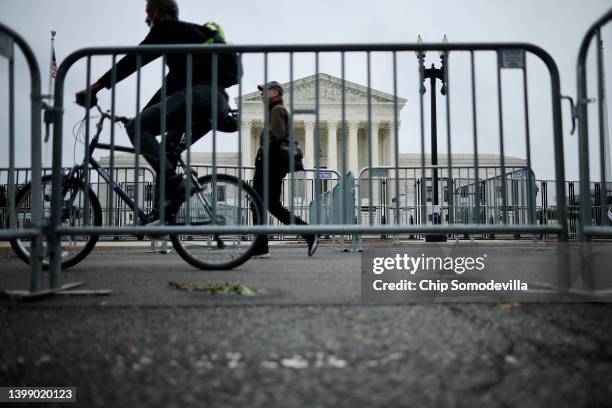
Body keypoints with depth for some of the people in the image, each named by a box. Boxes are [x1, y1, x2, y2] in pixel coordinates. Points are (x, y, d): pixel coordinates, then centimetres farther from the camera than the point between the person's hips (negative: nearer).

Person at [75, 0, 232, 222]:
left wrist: (95, 87, -6)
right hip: (219, 101, 9)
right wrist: (144, 115, 39)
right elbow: (171, 83, 37)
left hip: (199, 94, -9)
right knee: (168, 149, 17)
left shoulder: (167, 28, 9)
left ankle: (174, 181, -20)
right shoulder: (189, 32, 36)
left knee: (136, 128, -7)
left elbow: (134, 59, -3)